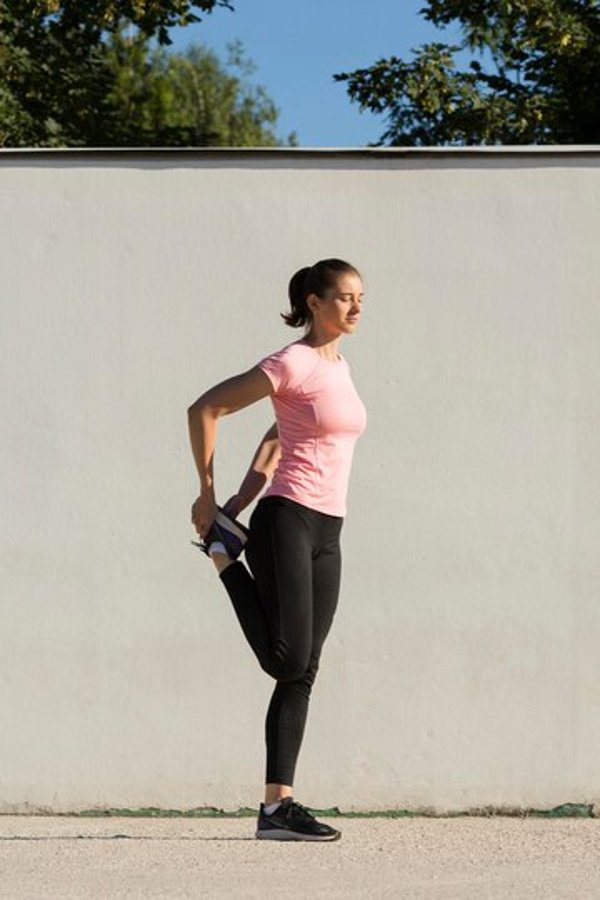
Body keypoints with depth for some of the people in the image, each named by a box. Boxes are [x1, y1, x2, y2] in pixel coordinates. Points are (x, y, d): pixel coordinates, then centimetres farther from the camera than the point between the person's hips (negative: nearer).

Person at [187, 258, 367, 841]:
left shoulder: (340, 366, 16)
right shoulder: (291, 364, -9)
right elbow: (204, 410, -8)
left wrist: (240, 503, 14)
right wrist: (207, 495, -4)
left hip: (326, 532, 8)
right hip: (286, 522, -8)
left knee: (302, 673, 4)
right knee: (287, 659, -11)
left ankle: (277, 805, 4)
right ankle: (224, 555, 9)